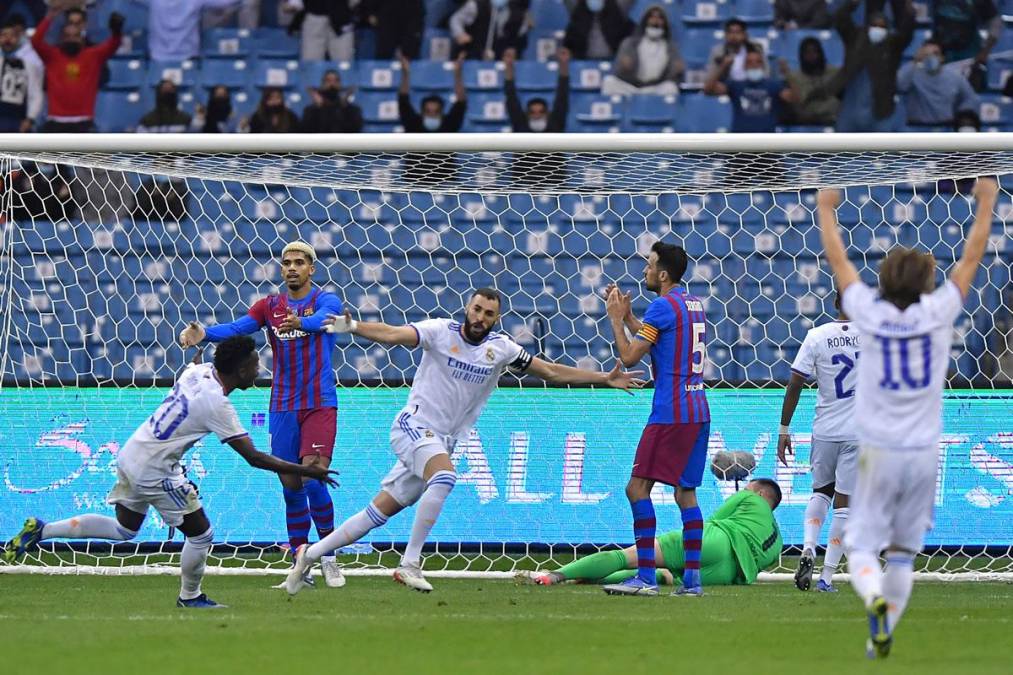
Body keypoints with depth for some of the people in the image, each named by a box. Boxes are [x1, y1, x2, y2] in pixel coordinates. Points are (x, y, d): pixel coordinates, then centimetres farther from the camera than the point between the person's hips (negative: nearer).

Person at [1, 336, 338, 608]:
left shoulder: (196, 371, -3)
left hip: (130, 457, 9)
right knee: (200, 534, 5)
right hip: (154, 472, -9)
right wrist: (306, 472, -20)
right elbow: (254, 458, -24)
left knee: (123, 530, 24)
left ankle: (41, 531, 22)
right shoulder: (218, 405, -24)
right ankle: (190, 598, 24)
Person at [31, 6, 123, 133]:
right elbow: (36, 41, -7)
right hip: (56, 122, 0)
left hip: (82, 123, 0)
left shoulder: (93, 56, 7)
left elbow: (112, 45, -6)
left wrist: (117, 31, -29)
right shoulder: (52, 56, 6)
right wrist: (48, 19, -19)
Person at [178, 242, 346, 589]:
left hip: (319, 405, -4)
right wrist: (204, 333, -30)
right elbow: (237, 328, -8)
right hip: (283, 407, 4)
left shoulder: (326, 301, -1)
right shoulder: (270, 305, 8)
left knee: (313, 479, -15)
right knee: (291, 486, 3)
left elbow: (322, 318, -26)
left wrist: (300, 322, -50)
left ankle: (329, 558, -2)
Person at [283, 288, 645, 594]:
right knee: (445, 476, -33)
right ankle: (409, 563, -29)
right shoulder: (441, 331, -7)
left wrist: (605, 378, 4)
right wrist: (353, 327, -38)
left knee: (381, 510, 4)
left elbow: (551, 372, 9)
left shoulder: (500, 348, 4)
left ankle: (309, 554, 14)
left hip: (443, 440, 5)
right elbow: (393, 334, -20)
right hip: (415, 425, -5)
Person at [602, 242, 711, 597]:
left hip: (670, 414, -9)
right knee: (685, 492, 11)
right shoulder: (694, 304, 17)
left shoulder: (662, 307, -11)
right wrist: (627, 316, 25)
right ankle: (692, 578, 7)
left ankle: (645, 577, -16)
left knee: (638, 487, -9)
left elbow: (629, 356, -9)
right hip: (698, 411, 9)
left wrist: (615, 319, 3)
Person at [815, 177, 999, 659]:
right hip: (923, 452, 1)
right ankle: (883, 636, 11)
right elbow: (971, 258, 4)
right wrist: (986, 203, 14)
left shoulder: (870, 313, -6)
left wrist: (826, 211, 21)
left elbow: (838, 260, 7)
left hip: (878, 452, -1)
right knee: (903, 552, 13)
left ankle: (875, 600, -30)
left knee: (862, 547, 0)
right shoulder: (936, 313, -6)